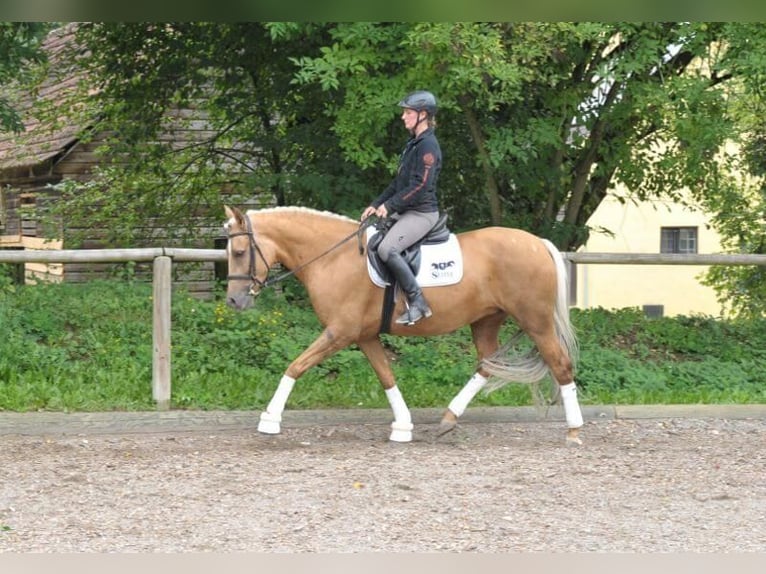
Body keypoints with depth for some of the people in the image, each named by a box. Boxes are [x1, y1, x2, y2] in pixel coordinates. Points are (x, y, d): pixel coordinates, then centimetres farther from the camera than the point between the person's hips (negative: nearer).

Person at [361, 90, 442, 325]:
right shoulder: (413, 143, 16)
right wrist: (376, 204, 11)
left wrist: (389, 206, -17)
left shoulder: (428, 146, -14)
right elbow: (399, 182, 20)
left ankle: (417, 302, -24)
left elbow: (420, 186, -21)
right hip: (405, 211, 11)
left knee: (387, 249, -30)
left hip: (422, 213, -11)